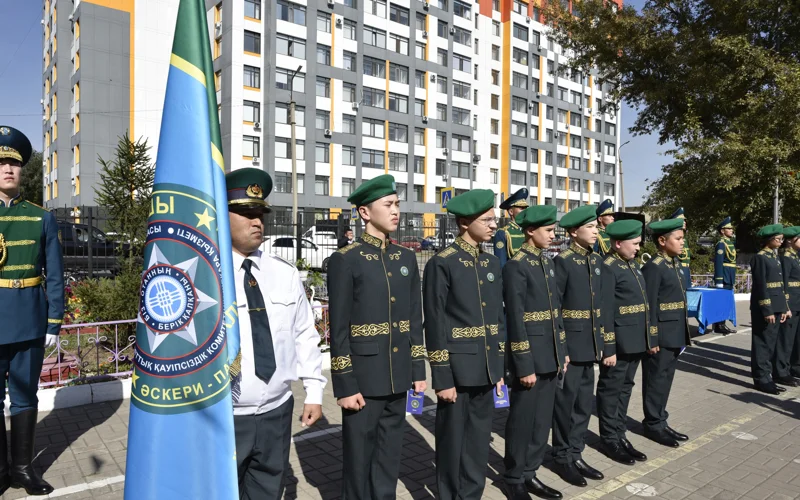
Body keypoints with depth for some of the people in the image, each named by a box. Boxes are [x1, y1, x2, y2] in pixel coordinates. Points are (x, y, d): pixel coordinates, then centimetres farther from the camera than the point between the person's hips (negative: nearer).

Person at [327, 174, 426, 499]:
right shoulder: (345, 260, -10)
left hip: (397, 378, 5)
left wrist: (418, 370, 8)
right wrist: (345, 385, -12)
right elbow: (338, 329, -11)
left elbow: (415, 320, 10)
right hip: (363, 378, -5)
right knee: (359, 460, 10)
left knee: (389, 457, 17)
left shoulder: (406, 258, 7)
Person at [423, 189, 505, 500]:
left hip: (485, 372, 6)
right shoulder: (442, 264, -12)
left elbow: (498, 319, 13)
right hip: (457, 372, -6)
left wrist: (499, 368, 11)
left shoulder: (492, 264, 9)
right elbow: (435, 326, -14)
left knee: (479, 443, 17)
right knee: (453, 444, 10)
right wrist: (442, 378, -14)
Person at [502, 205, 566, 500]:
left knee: (542, 419, 15)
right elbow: (515, 320, -17)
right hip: (530, 356, -8)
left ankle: (530, 473, 30)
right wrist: (524, 365, -18)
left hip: (550, 356, 8)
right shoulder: (516, 266, -15)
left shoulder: (547, 263, 11)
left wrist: (562, 349, 13)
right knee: (522, 420, 5)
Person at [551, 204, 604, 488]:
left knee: (584, 403, 14)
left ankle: (576, 454, 28)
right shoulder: (562, 261, -13)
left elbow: (598, 304, 15)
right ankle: (562, 458, 20)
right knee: (566, 403, 5)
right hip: (570, 344, -7)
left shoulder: (596, 261, 10)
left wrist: (600, 343, 13)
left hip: (590, 345, 7)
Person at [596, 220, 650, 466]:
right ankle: (610, 440, 17)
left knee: (625, 388, 17)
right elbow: (605, 311, -18)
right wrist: (608, 348, -19)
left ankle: (620, 434, 29)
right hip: (619, 342, -9)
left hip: (636, 341, 9)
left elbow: (641, 302, 17)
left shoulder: (634, 265, 12)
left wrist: (649, 338, 15)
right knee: (611, 390, 5)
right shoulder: (608, 268, -15)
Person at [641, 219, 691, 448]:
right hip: (661, 336, -9)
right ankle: (653, 425, 14)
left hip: (674, 335, 9)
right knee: (656, 381, 3)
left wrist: (682, 334, 16)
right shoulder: (653, 267, -15)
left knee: (666, 380, 16)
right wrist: (652, 339, -18)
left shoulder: (674, 264, 13)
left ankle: (661, 421, 27)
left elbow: (678, 300, 17)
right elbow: (649, 307, -17)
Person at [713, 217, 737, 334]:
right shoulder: (721, 244, -13)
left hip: (729, 278, 9)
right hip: (724, 277, -9)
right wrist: (719, 280, -23)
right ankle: (718, 326, -1)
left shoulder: (730, 242, 16)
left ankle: (722, 324, 19)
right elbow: (718, 263, -19)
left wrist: (732, 280, 18)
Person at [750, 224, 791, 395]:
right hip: (765, 308, -8)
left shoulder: (775, 257, 15)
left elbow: (780, 285, 17)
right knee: (763, 343, -1)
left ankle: (766, 376, 20)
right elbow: (761, 286, -16)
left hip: (776, 307, 8)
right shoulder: (760, 258, -11)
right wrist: (767, 310, -18)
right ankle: (761, 379, 6)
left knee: (771, 343, 12)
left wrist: (785, 307, 13)